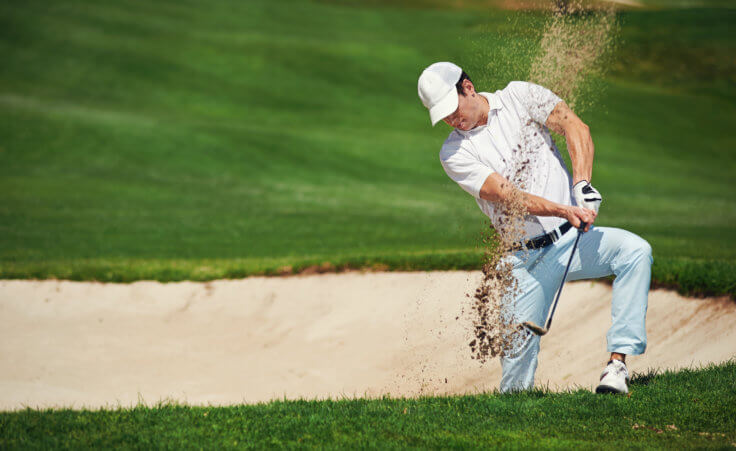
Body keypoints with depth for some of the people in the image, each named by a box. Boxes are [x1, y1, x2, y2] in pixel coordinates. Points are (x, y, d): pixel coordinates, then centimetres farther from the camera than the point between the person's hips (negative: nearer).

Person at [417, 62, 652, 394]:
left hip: (573, 239, 1)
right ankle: (513, 408, 25)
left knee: (635, 251, -29)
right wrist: (567, 210, -27)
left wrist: (582, 184, -21)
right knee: (517, 353, -11)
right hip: (527, 260, -1)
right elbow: (507, 195, -14)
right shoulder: (454, 153, -2)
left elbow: (576, 128, -4)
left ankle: (617, 362, -30)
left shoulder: (519, 96, 4)